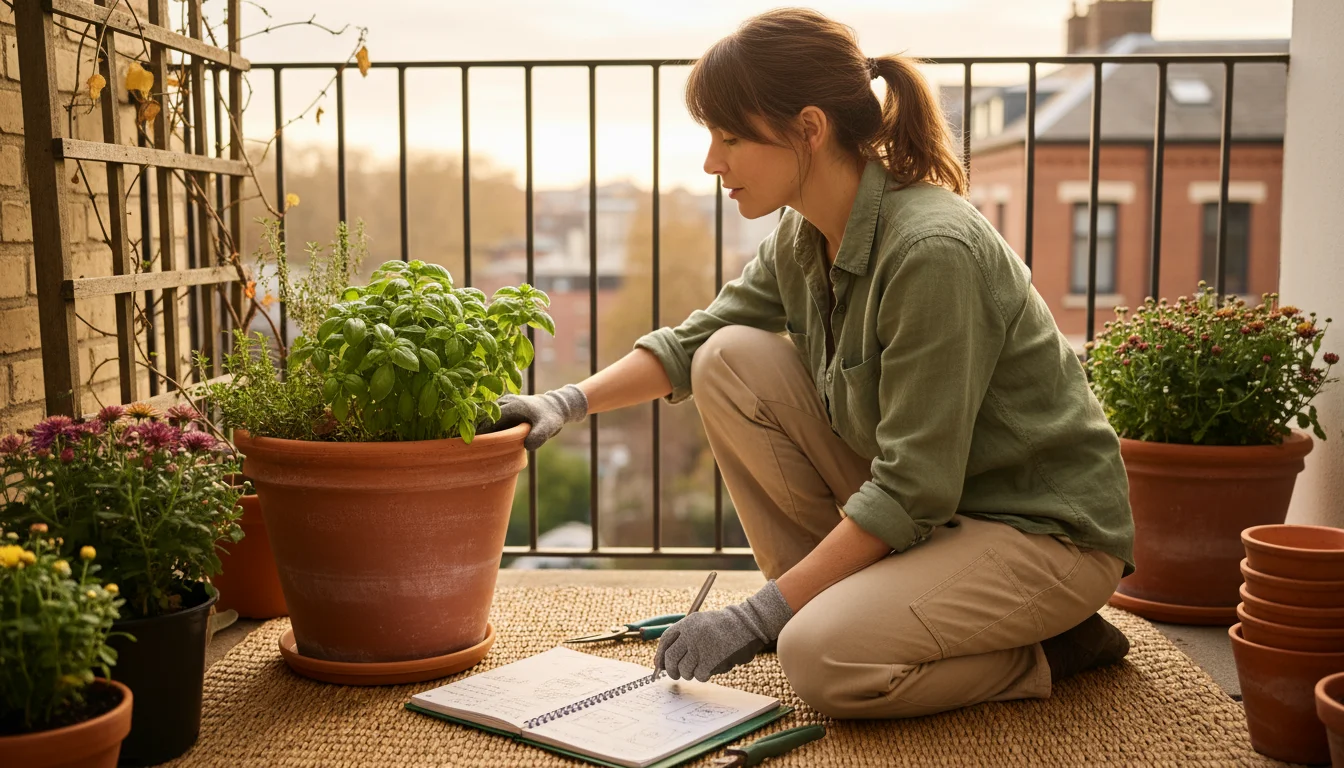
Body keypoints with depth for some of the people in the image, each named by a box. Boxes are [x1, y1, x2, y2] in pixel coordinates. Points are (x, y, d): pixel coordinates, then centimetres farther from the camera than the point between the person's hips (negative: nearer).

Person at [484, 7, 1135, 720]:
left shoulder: (933, 252, -28)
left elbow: (912, 493, -27)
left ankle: (1053, 649, -2)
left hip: (1048, 529, -7)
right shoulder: (801, 239, -3)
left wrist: (761, 614, -23)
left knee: (825, 659, -29)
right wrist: (569, 402, 1)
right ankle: (850, 597, 3)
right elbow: (692, 340, 14)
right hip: (924, 502, 8)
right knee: (731, 359, -7)